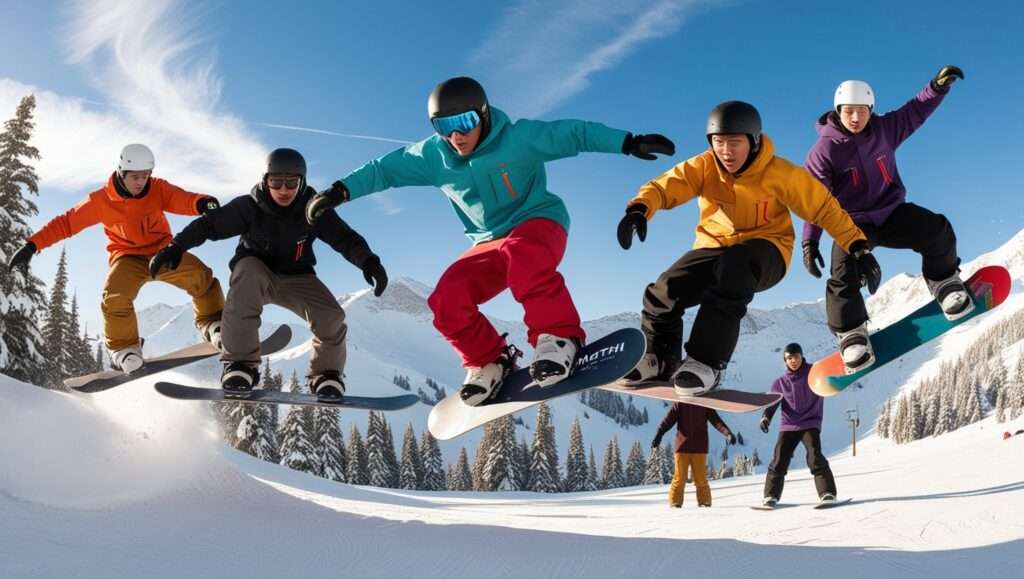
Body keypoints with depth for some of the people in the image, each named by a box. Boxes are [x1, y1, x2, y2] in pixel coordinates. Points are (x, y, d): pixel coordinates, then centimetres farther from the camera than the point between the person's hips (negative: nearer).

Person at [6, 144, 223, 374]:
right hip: (128, 257, -1)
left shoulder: (158, 189, -12)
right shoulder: (101, 200, -11)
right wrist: (33, 245, -11)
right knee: (115, 295, -28)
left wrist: (201, 203, -54)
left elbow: (182, 200, -29)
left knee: (201, 275, -22)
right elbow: (66, 222, -5)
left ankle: (211, 323, 1)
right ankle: (124, 348, -6)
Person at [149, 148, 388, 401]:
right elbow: (208, 224, -20)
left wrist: (369, 261, -38)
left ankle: (325, 373, 9)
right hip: (256, 272, -1)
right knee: (247, 271, -38)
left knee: (331, 317, -23)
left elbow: (345, 238, -20)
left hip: (297, 279, 1)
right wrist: (175, 247, -35)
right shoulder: (249, 207, -18)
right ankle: (241, 363, -31)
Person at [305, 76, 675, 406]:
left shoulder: (519, 137, -16)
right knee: (447, 300, -17)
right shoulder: (433, 156, -5)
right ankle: (489, 363, 4)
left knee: (521, 254, -42)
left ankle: (556, 338, -31)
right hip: (491, 242, 5)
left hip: (538, 221, -5)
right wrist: (341, 191, -6)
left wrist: (628, 143, -26)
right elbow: (384, 170, 3)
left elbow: (575, 134, -18)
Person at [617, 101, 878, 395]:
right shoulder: (704, 167, -9)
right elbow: (666, 185, -24)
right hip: (714, 246, 3)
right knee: (665, 291, -22)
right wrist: (640, 209, -45)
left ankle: (706, 364, -32)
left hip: (765, 247, -2)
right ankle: (659, 358, 6)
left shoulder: (780, 173, -14)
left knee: (732, 267, -38)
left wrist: (858, 247, -13)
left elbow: (824, 207, -7)